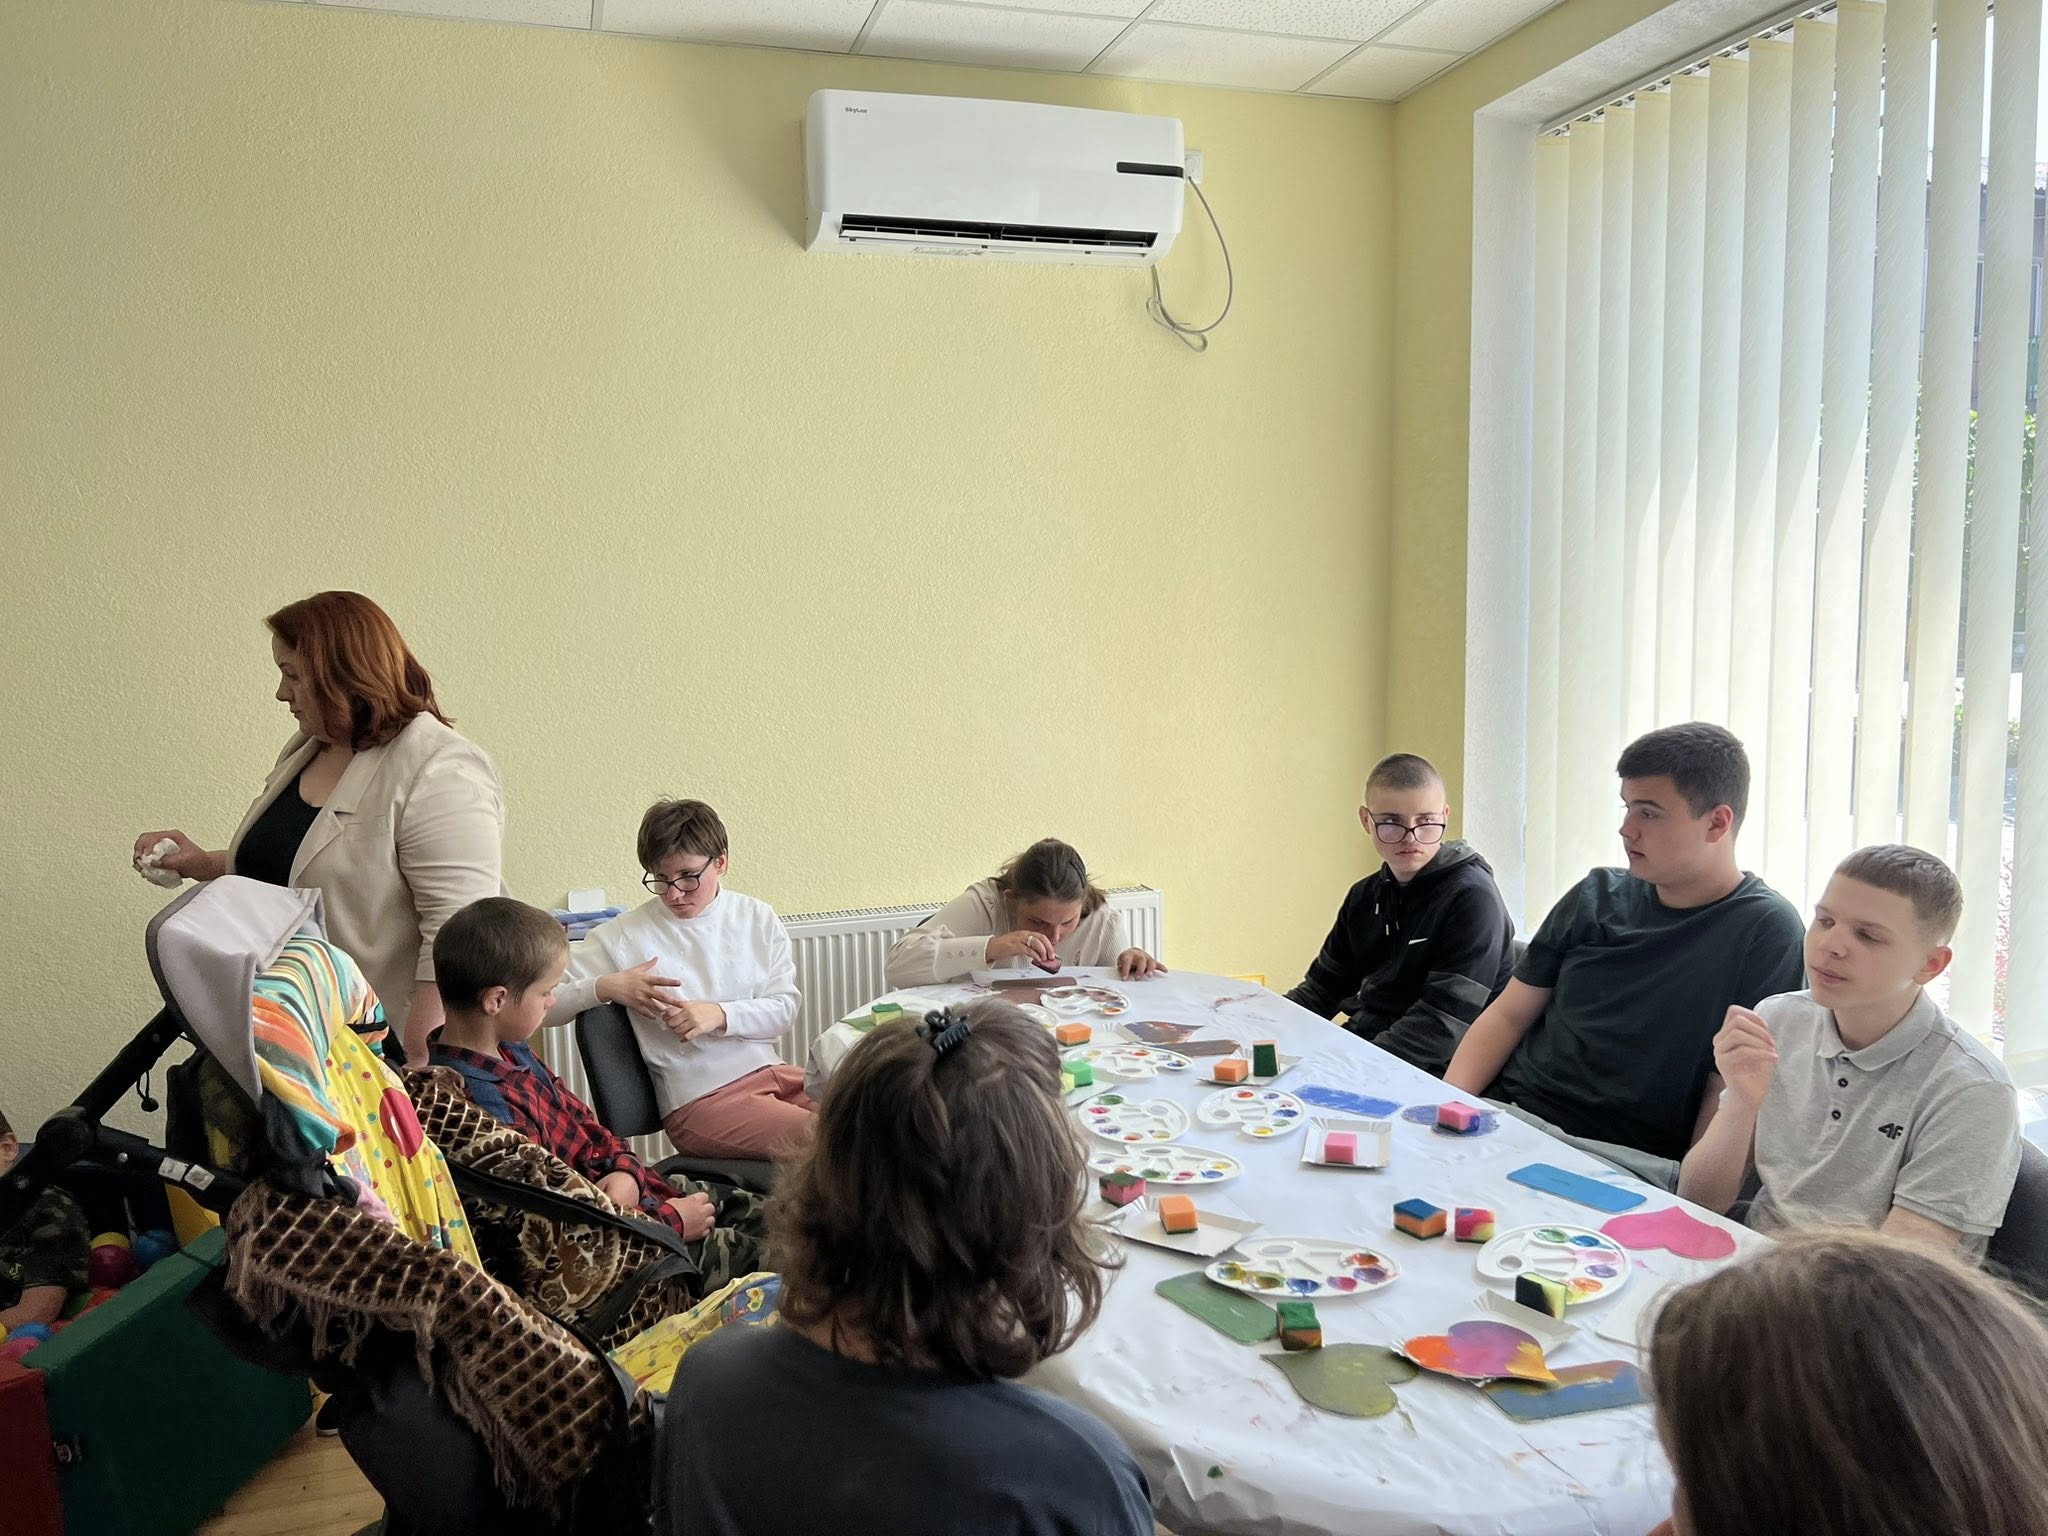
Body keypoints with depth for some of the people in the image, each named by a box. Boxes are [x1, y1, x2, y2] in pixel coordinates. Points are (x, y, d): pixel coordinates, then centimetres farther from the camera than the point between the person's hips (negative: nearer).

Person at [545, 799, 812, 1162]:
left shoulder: (758, 918, 8)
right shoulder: (623, 936, -1)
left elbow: (785, 1007, 4)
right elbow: (545, 1005, 0)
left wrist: (720, 1015, -14)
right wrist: (606, 987, -18)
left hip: (772, 1070, 5)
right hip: (700, 1099, -5)